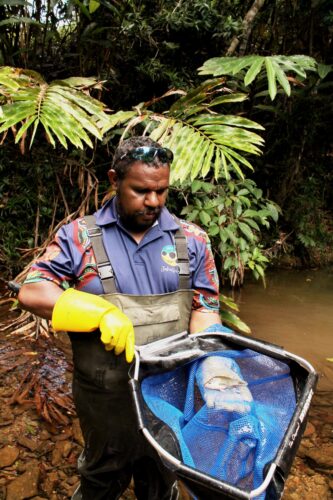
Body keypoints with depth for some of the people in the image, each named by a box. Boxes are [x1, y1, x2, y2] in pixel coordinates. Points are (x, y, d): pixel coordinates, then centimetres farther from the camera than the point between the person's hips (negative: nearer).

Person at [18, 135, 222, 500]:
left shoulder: (192, 240, -2)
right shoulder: (79, 236, -7)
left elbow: (204, 307, -1)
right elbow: (31, 292, -12)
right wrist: (103, 313, -24)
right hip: (105, 398, -1)